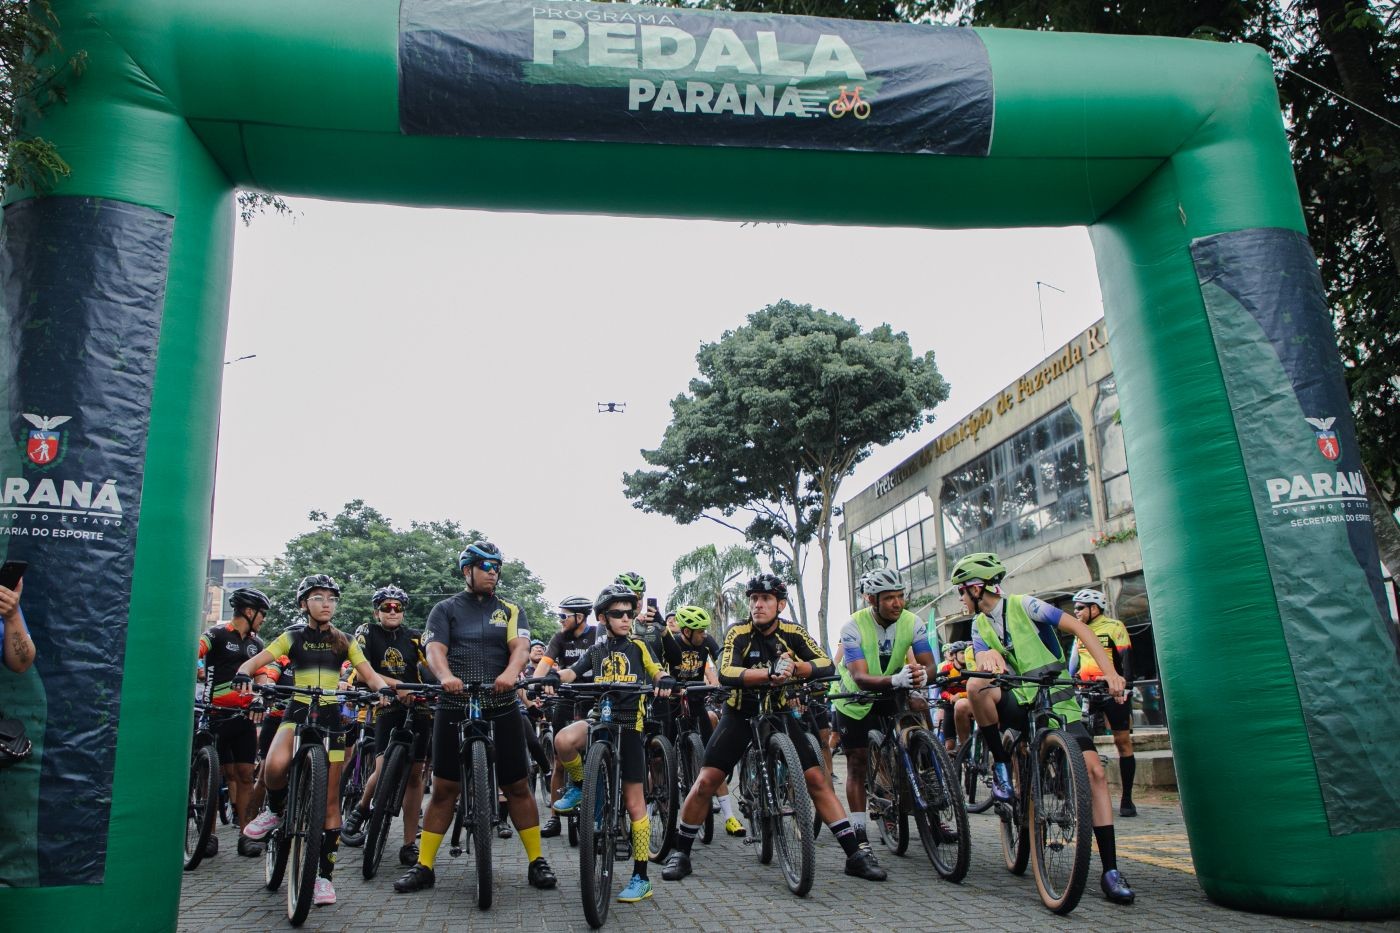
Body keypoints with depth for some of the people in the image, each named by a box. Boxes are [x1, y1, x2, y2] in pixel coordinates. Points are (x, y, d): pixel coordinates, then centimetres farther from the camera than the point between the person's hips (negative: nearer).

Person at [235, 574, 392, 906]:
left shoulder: (343, 640, 7)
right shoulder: (293, 636, 5)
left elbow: (370, 675, 2)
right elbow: (255, 661, -6)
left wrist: (382, 688, -21)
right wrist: (243, 675, -29)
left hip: (331, 716, 1)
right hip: (298, 711, -1)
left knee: (330, 800, -1)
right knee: (275, 766, -33)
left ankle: (325, 874, 9)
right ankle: (276, 810, 1)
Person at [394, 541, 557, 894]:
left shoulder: (510, 611, 10)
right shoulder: (446, 610, 8)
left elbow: (520, 646, -7)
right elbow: (435, 649, -8)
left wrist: (510, 673, -29)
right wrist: (446, 676, -31)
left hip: (501, 709, 1)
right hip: (454, 708, 0)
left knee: (517, 787, 4)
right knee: (444, 789, 4)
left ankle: (536, 862, 13)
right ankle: (423, 866, 16)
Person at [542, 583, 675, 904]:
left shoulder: (638, 646, 8)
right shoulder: (596, 651, 12)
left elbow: (656, 672, 0)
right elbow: (573, 671, -1)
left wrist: (665, 681, -25)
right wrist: (555, 676, -24)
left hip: (629, 724, -1)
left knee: (634, 801, -1)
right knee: (564, 741, -33)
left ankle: (641, 877, 9)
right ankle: (578, 785, -1)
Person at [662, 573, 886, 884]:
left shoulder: (792, 633, -9)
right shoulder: (738, 634, -16)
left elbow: (826, 665, -19)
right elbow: (725, 675, -31)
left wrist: (795, 667, -38)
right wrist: (770, 674, -42)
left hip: (779, 713, 2)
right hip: (740, 714, -1)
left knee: (817, 779, -6)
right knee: (705, 782, -11)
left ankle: (855, 854, 3)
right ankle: (680, 853, 7)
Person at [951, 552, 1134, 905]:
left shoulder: (1024, 605, -5)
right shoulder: (980, 625, 10)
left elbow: (1078, 628, -9)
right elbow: (984, 661, -5)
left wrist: (1110, 672, -20)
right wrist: (987, 662, -31)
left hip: (1058, 703, -2)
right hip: (1019, 704, 3)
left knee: (1094, 772, -17)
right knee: (977, 685, -29)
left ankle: (1110, 870, -8)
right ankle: (1001, 764, -12)